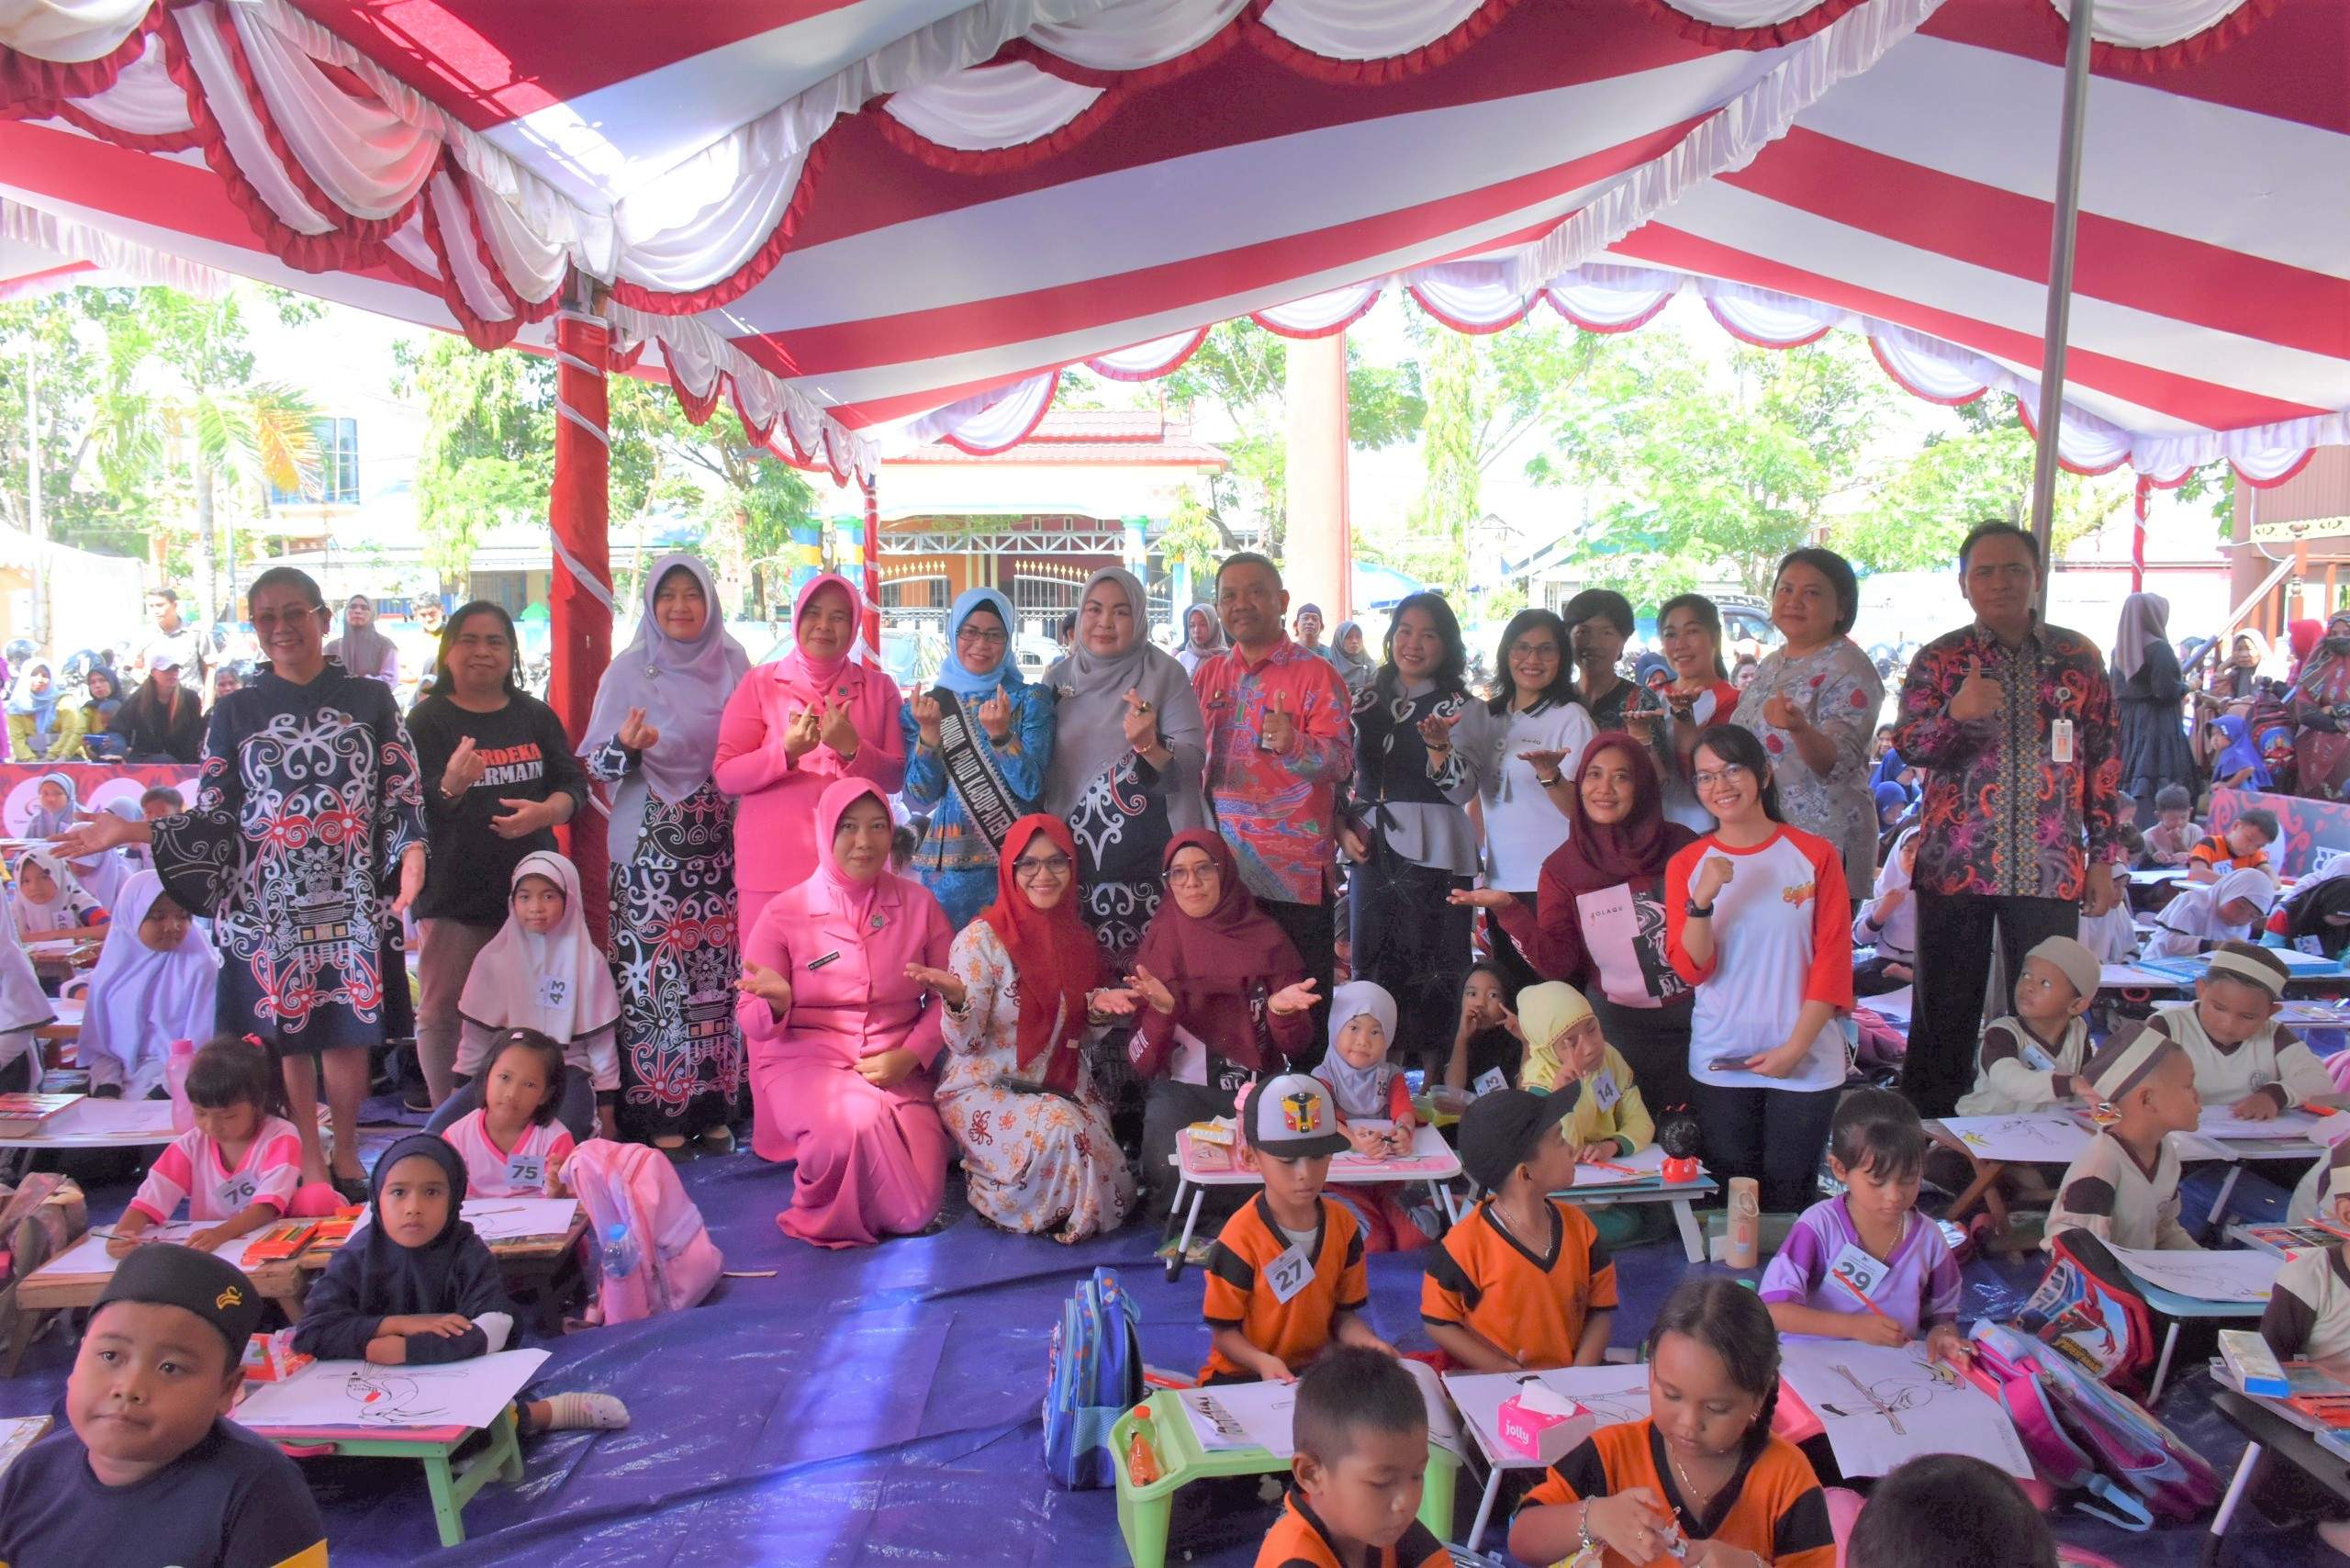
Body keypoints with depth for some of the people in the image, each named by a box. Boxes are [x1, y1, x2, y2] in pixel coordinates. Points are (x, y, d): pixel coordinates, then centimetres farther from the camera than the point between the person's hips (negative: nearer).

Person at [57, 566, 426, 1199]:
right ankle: (307, 1158, 18)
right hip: (268, 903, 1)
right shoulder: (236, 713, 8)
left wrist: (411, 850, -16)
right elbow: (215, 819, 6)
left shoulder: (370, 701, 6)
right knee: (285, 1035, 4)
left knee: (347, 1031, 2)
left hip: (351, 898, -1)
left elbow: (403, 796, 2)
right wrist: (131, 831, -6)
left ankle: (346, 1152, 19)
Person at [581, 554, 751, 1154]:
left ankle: (713, 1106, 12)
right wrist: (625, 747, -20)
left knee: (718, 966, 2)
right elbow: (595, 764, 1)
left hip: (719, 840, 2)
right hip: (650, 844, -2)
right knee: (653, 968, -4)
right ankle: (658, 1112, 5)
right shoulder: (629, 670, 2)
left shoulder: (733, 664, 9)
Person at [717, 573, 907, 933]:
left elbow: (895, 779, 4)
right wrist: (786, 751, -18)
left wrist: (851, 748, -14)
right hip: (772, 863, -1)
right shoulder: (760, 683, 4)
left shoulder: (878, 688, 9)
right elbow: (725, 776, -1)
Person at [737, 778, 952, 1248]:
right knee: (856, 1122, -37)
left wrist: (909, 1056, -12)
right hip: (806, 1061, -2)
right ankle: (823, 1214, -2)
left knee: (914, 1210, -19)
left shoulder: (917, 903, 2)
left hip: (896, 1068, 2)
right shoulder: (785, 912, -3)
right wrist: (777, 1004, -25)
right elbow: (752, 1022, -2)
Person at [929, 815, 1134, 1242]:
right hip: (983, 1090, -5)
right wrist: (956, 999, -38)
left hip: (1061, 1088, 5)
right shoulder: (981, 938, -13)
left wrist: (1097, 1005, -6)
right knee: (1059, 1129, -32)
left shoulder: (1076, 937, 4)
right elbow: (964, 1043, -16)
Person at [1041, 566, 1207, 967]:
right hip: (1073, 858, 3)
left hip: (1146, 864, -3)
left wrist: (1149, 746, -26)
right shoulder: (1059, 677, 9)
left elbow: (1193, 763, -11)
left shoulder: (1164, 673, -3)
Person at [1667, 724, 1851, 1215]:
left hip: (1806, 1062, -1)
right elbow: (1693, 969, -4)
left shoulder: (1815, 856, -1)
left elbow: (1834, 959, -3)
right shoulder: (1686, 865, 3)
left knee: (1788, 1198, 4)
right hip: (1721, 1063, 1)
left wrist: (1795, 1047, -9)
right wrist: (1703, 898, -20)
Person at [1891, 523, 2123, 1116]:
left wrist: (2103, 858, 6)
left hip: (2050, 868, 1)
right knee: (1945, 1013, 4)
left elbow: (2104, 762, 10)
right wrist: (1956, 712, -29)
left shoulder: (2077, 656, 7)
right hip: (1954, 864, -1)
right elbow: (1907, 745, -9)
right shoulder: (1940, 659, 3)